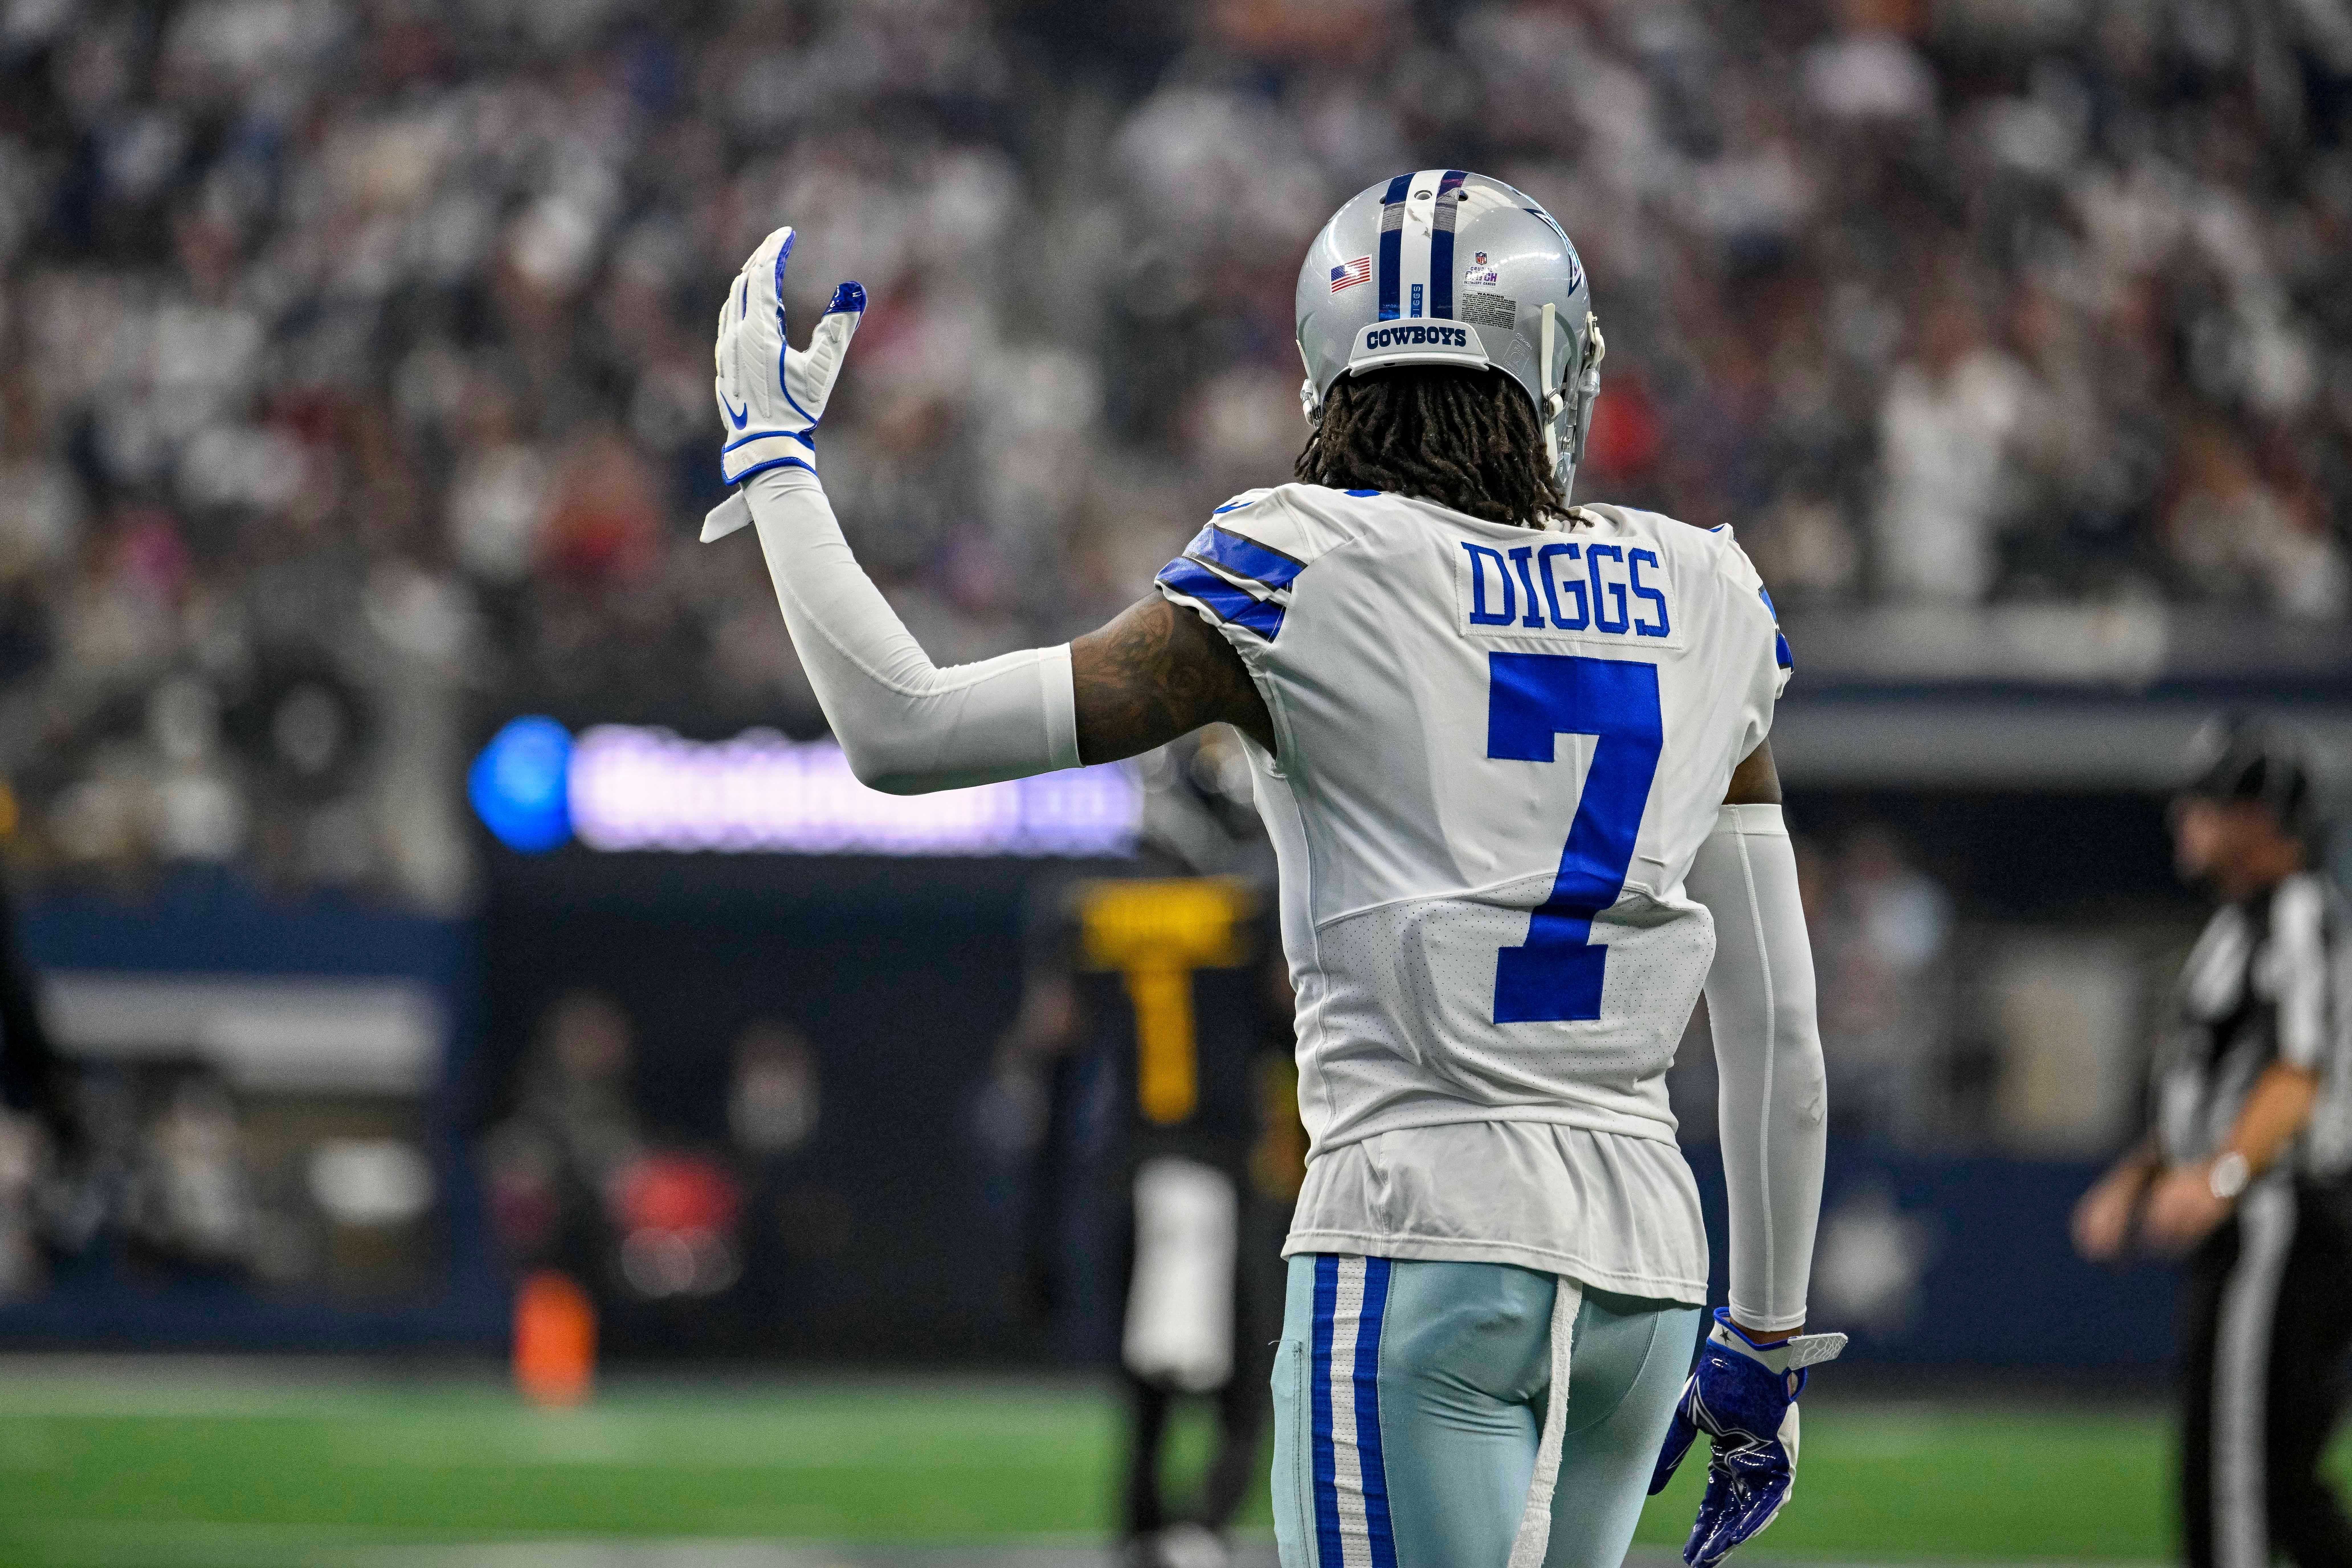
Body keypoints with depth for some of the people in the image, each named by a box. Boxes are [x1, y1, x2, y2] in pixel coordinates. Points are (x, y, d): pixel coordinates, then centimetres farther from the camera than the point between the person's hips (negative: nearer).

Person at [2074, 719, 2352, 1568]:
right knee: (2282, 1478, 12)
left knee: (2231, 1466, -11)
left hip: (2281, 1215, -10)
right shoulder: (2235, 924, 20)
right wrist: (2133, 1180, 23)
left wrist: (2220, 1177, -36)